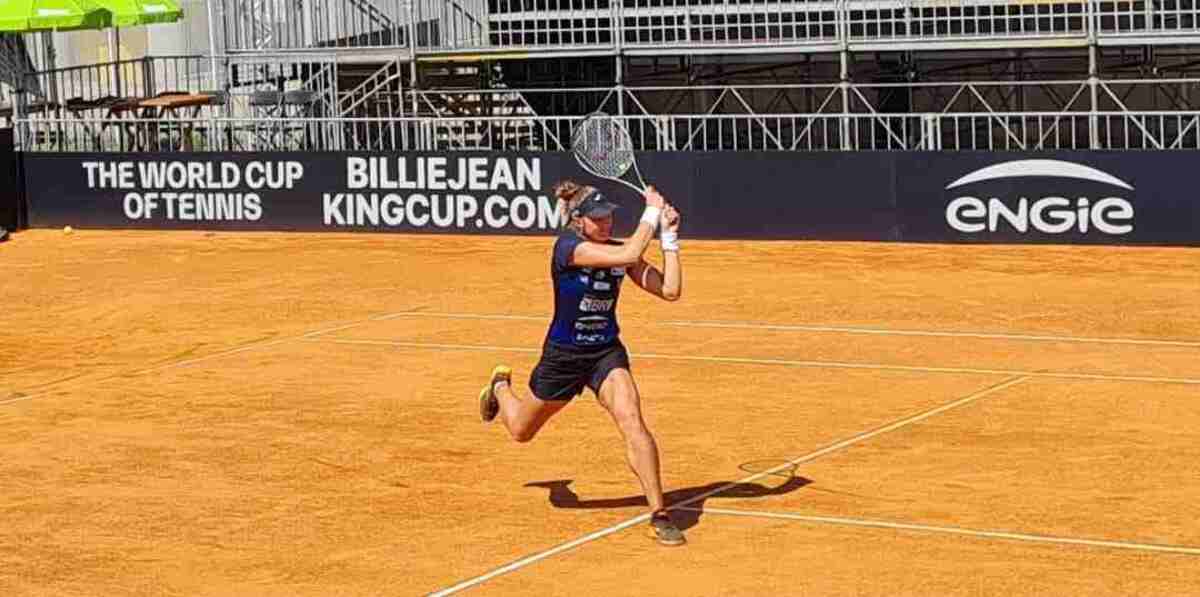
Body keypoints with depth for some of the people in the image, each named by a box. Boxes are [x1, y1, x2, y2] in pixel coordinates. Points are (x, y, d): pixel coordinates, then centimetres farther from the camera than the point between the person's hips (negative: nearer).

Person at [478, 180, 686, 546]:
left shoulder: (618, 250, -6)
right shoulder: (569, 246, -23)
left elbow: (669, 290, -10)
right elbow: (629, 256, -37)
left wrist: (669, 235, -13)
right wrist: (652, 213, -26)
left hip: (607, 353, 3)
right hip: (563, 354, -3)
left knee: (631, 420, -24)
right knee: (521, 431, 19)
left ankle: (659, 515, -20)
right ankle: (501, 386, 56)